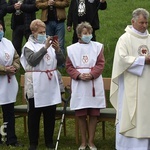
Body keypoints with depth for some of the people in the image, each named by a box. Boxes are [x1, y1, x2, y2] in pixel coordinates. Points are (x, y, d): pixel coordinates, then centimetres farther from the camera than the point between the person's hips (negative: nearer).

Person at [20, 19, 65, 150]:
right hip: (36, 87, -4)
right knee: (34, 115, 3)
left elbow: (61, 61, 7)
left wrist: (57, 50, -11)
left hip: (51, 85, 4)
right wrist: (45, 48, -23)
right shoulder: (29, 46, 0)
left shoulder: (50, 43, 11)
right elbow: (32, 60, -19)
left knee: (50, 114, 8)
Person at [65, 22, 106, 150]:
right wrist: (79, 75, -14)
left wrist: (92, 74, -16)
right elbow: (69, 67, 3)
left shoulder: (98, 46, 4)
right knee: (81, 115, 3)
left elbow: (100, 64, -1)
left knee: (94, 114, 2)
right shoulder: (71, 49, 4)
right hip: (79, 86, 0)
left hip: (94, 85, 0)